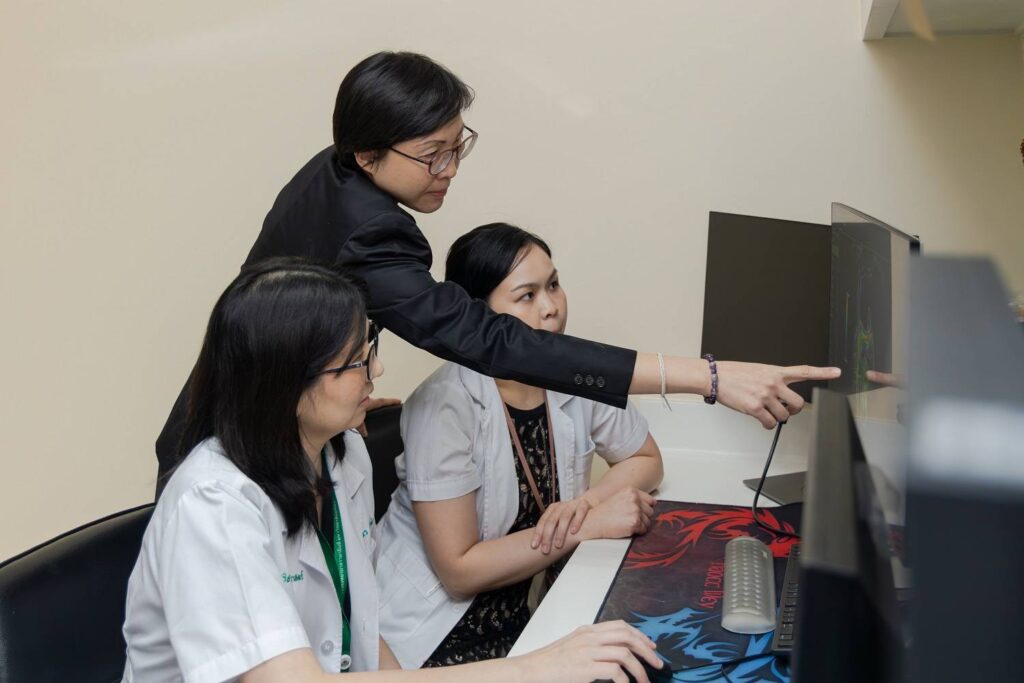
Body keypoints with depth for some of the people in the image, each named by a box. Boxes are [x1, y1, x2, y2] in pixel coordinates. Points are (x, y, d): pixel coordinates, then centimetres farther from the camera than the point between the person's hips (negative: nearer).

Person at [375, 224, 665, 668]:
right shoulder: (444, 404, -21)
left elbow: (647, 461, 9)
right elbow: (459, 571, -19)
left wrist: (585, 502, -12)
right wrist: (591, 525, -20)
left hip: (519, 611, 6)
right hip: (432, 634, -5)